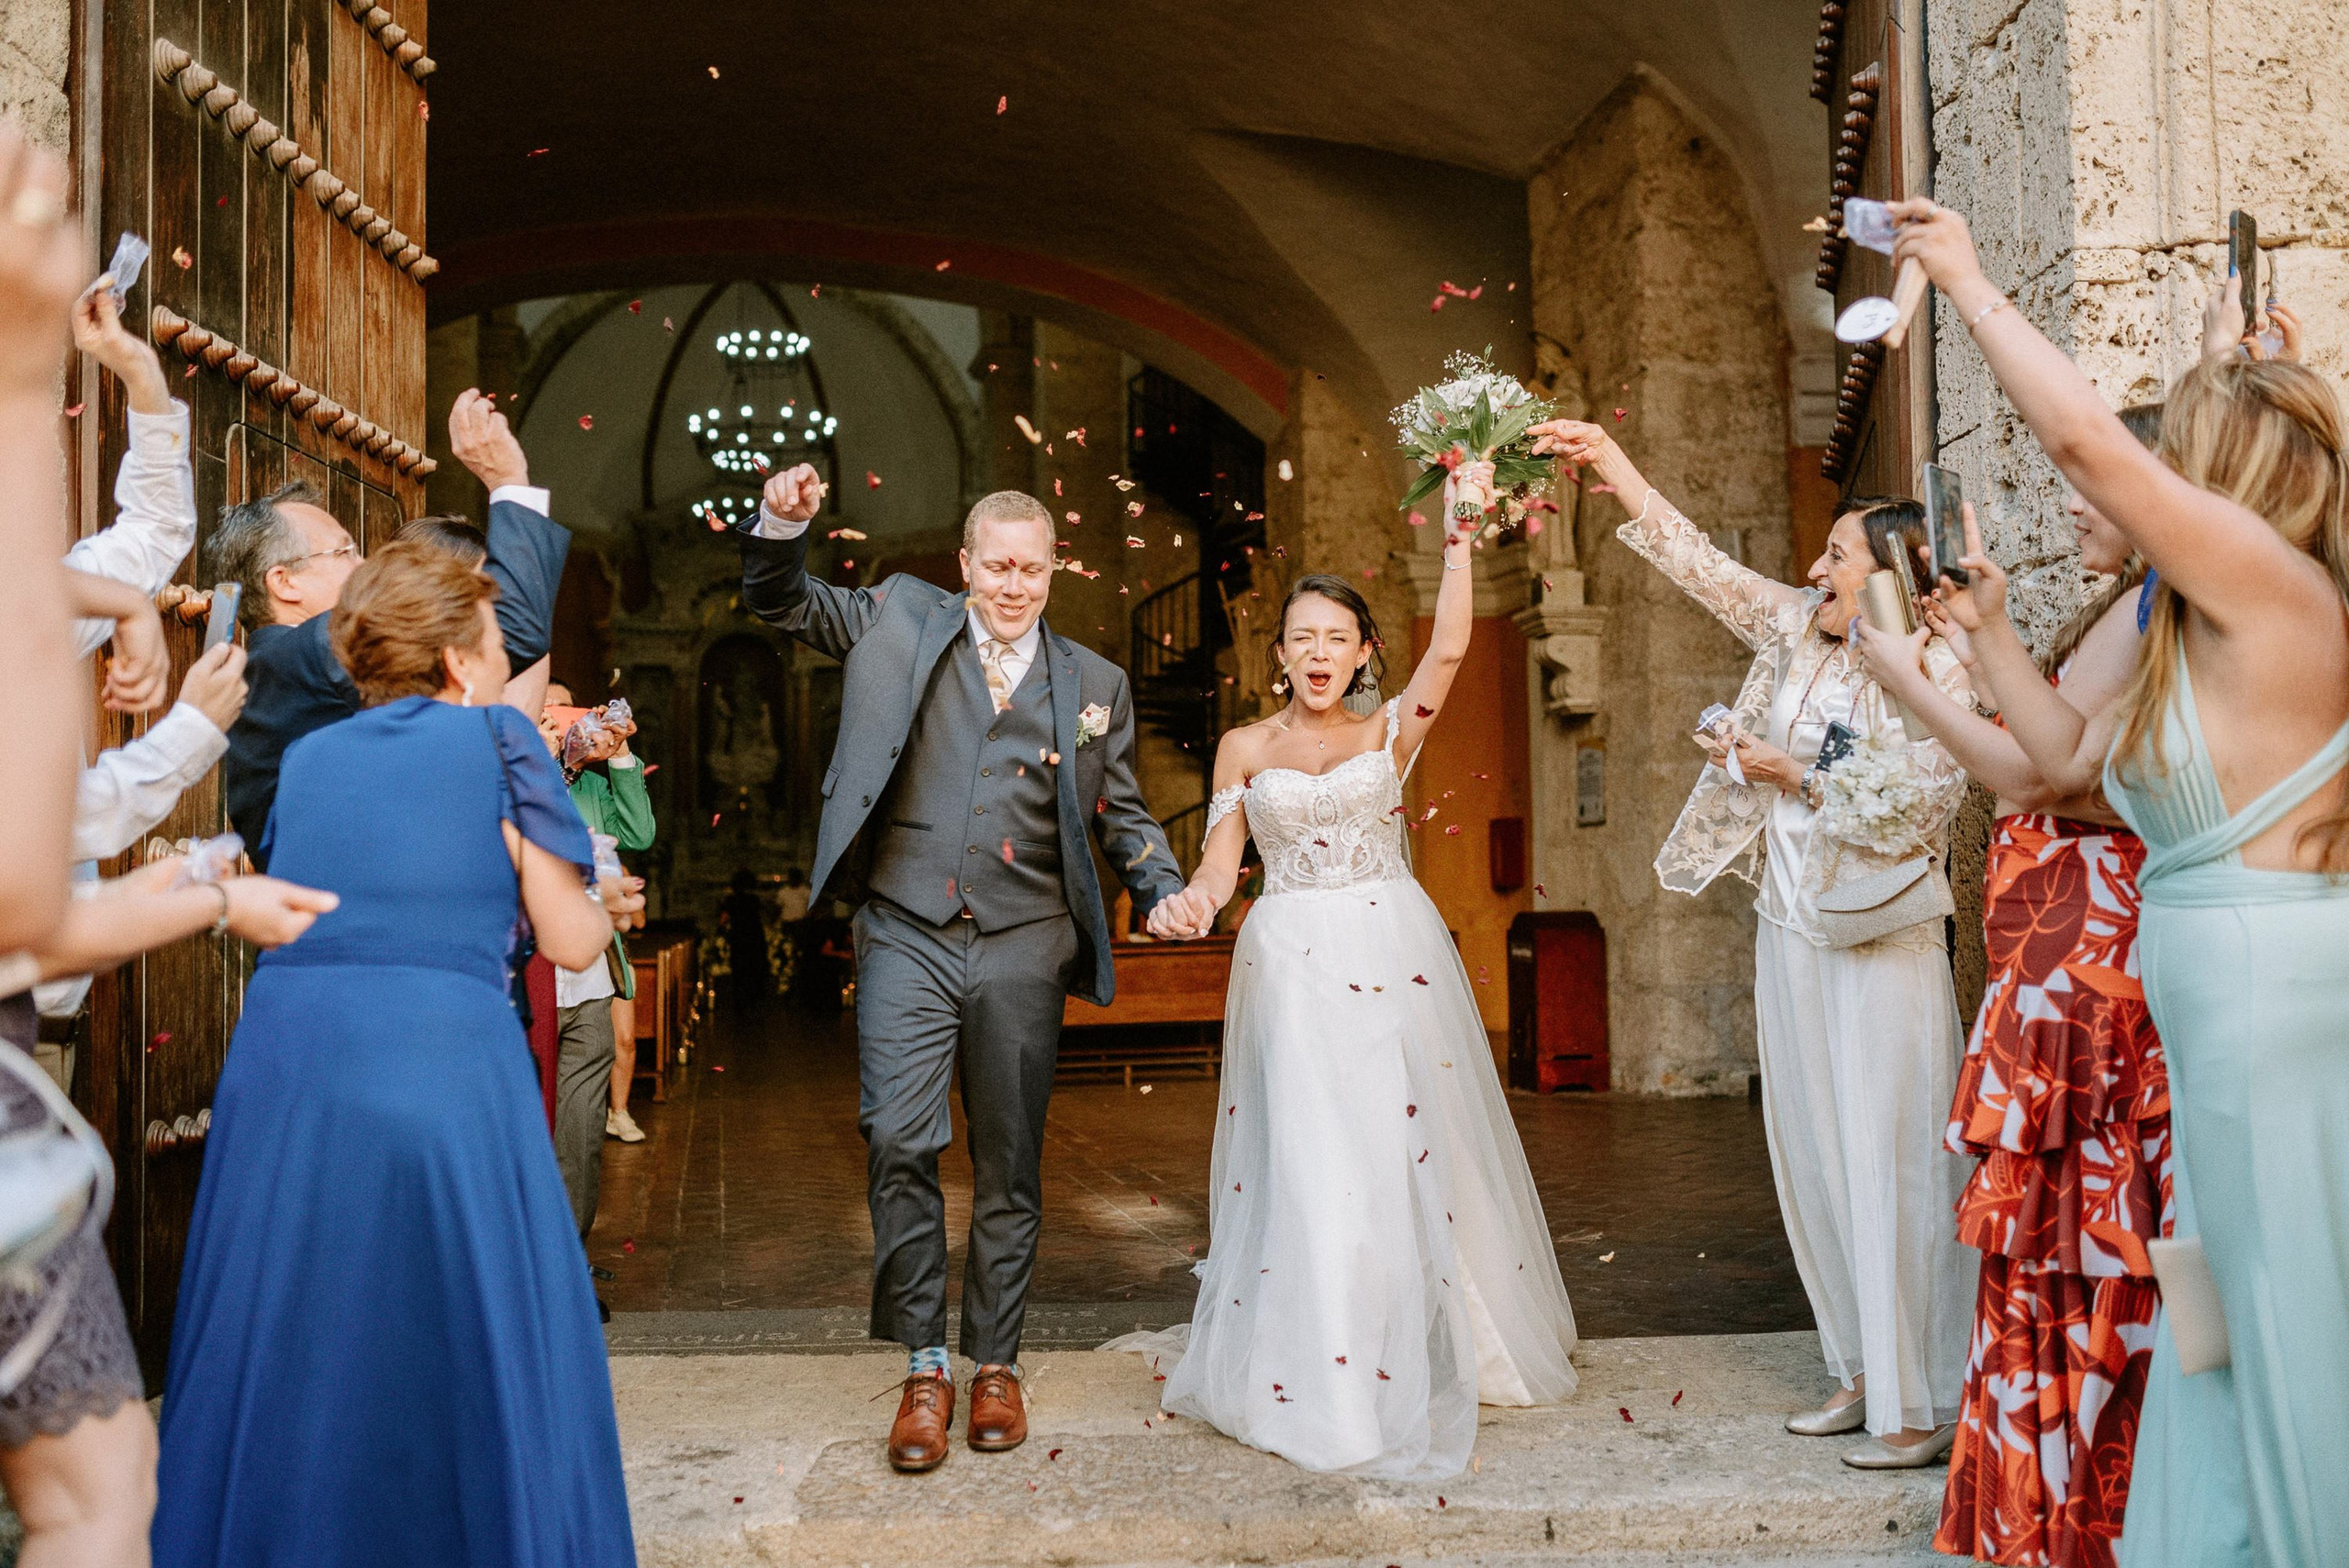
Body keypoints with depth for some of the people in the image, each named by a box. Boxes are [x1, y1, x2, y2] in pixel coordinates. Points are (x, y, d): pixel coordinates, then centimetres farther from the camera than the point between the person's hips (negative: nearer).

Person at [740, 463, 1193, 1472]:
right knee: (898, 1142, -10)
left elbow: (1120, 814, 14)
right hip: (907, 935, -1)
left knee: (1009, 1163, 8)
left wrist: (1164, 890, -3)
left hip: (1021, 946, 1)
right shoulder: (904, 622, 9)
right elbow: (778, 600, 11)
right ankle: (924, 1368, 4)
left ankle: (996, 1365, 22)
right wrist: (783, 523, -8)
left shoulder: (1093, 684, 11)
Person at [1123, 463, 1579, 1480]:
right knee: (1302, 1159, -4)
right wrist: (1198, 896, -18)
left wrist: (1460, 535, -13)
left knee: (1399, 1149, 1)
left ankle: (1412, 1360, 17)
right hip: (1289, 962, 0)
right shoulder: (1244, 748, 9)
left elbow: (1449, 648, -9)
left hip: (1391, 953, 0)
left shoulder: (1391, 735, 6)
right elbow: (1222, 856, 4)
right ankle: (1309, 1379, 5)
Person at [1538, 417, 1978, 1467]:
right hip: (1791, 929, 7)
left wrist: (1794, 776, -9)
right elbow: (1697, 562, 12)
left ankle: (1923, 1406, 5)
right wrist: (1609, 462, 8)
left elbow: (1911, 815, -16)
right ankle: (1862, 1374, 22)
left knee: (1890, 1162, -4)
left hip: (1881, 943, -7)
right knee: (1812, 1157, 11)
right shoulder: (1797, 631, 10)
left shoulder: (1934, 673, -10)